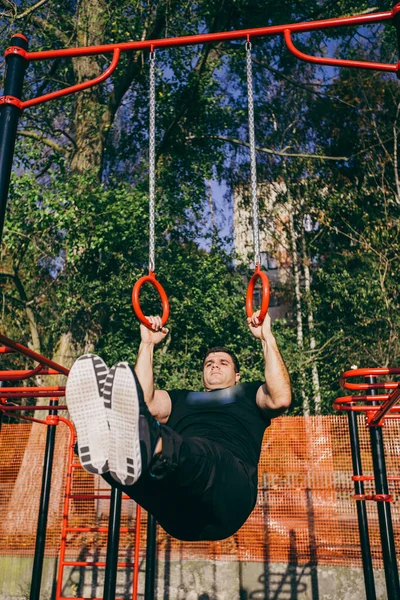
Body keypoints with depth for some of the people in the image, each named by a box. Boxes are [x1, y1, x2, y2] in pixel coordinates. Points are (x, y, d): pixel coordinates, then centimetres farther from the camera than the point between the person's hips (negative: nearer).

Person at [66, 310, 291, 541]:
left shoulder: (250, 394, 32)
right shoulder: (182, 399, 38)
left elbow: (281, 398, 7)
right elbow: (147, 403, 15)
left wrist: (267, 337, 9)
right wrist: (147, 344, 21)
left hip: (228, 486, -2)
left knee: (196, 451, -38)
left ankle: (152, 451, -69)